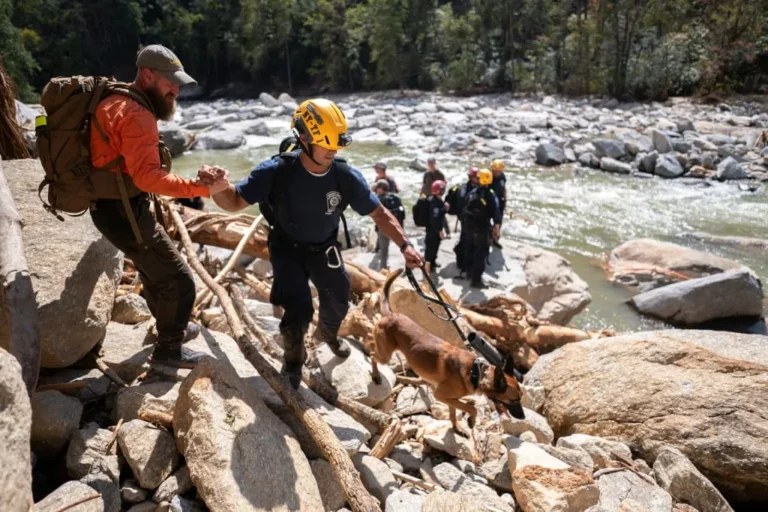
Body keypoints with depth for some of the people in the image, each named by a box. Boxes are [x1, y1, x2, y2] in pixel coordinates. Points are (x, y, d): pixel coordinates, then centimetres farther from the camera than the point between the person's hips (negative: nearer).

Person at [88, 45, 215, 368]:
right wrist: (198, 187, -35)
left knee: (155, 269, 26)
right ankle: (168, 348, 15)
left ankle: (171, 327, 45)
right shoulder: (137, 115, -23)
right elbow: (148, 177, -32)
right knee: (178, 279, -2)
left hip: (113, 204, 11)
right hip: (124, 211, -11)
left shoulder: (117, 102, 12)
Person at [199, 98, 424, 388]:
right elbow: (235, 202, -23)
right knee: (300, 310, -17)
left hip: (324, 249, 4)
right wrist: (220, 188, -47)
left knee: (338, 303, 16)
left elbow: (379, 214, -12)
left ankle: (328, 333, 55)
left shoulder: (346, 177, -22)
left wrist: (404, 245, -24)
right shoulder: (277, 171, -29)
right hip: (287, 249, -3)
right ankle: (294, 358, 18)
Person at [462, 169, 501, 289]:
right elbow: (495, 212, -16)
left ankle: (470, 272, 37)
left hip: (469, 226, 6)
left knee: (470, 249, 21)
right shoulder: (490, 195, -14)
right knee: (481, 253, -1)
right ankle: (476, 279, -3)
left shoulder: (472, 192, 2)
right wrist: (496, 227, -9)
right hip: (482, 227, -6)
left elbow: (465, 209, 9)